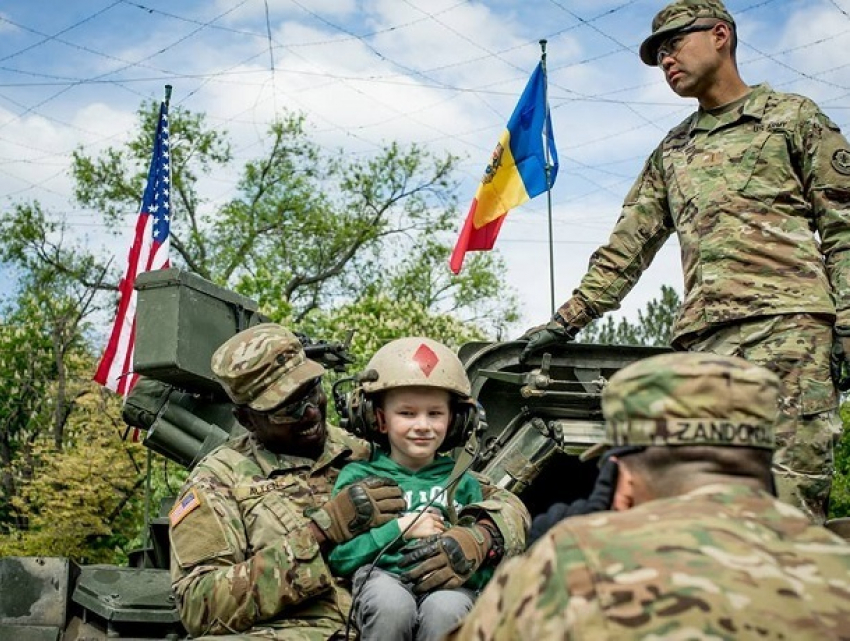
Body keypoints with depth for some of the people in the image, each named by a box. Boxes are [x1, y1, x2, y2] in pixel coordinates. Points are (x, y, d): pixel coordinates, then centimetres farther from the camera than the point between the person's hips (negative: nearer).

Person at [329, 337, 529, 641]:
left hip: (448, 585, 1)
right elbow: (337, 557, 4)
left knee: (446, 610, -35)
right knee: (392, 606, -37)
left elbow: (486, 569, 17)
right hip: (382, 575, -1)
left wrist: (475, 546, -8)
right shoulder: (358, 477, 15)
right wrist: (399, 530, -5)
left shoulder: (462, 481, 21)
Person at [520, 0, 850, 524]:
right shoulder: (670, 154, 28)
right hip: (701, 339, 5)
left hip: (787, 324, -5)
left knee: (789, 492, -15)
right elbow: (628, 246, 24)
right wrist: (569, 319, 13)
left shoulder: (794, 118, 13)